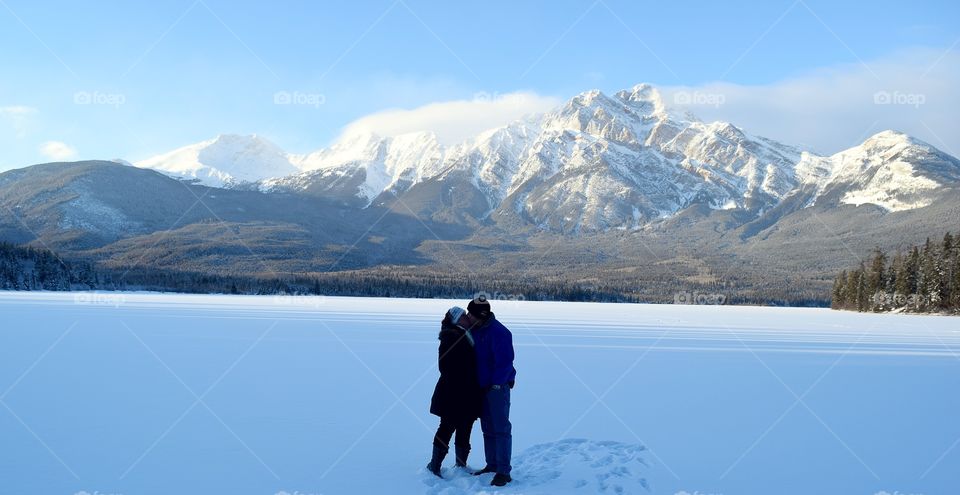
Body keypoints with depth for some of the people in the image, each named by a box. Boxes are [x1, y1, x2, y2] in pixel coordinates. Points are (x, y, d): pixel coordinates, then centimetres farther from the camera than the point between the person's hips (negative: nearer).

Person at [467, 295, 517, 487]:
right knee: (488, 428, 15)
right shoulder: (474, 330, 6)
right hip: (482, 386, 8)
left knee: (501, 428, -6)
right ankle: (492, 464, 27)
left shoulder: (498, 332, -20)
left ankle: (504, 472, -2)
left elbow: (505, 361, -21)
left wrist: (496, 384, -19)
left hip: (498, 386, -8)